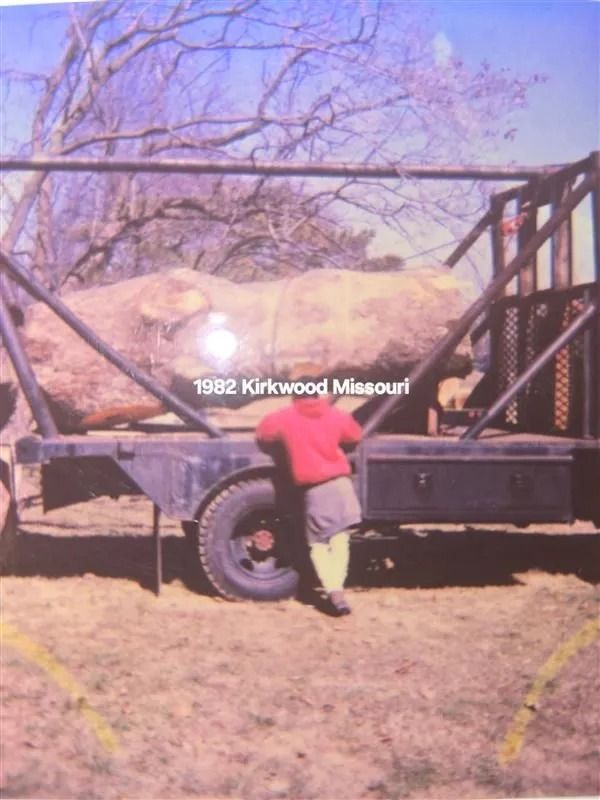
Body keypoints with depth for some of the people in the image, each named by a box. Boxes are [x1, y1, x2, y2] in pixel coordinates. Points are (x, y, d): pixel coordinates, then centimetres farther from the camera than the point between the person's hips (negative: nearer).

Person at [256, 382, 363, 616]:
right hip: (339, 483, 2)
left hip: (313, 489, -1)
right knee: (339, 539, 9)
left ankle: (334, 593, -4)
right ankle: (337, 589, -1)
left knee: (318, 544, 8)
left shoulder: (285, 417, 3)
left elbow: (262, 434, 15)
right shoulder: (336, 415, 8)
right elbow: (356, 435, 21)